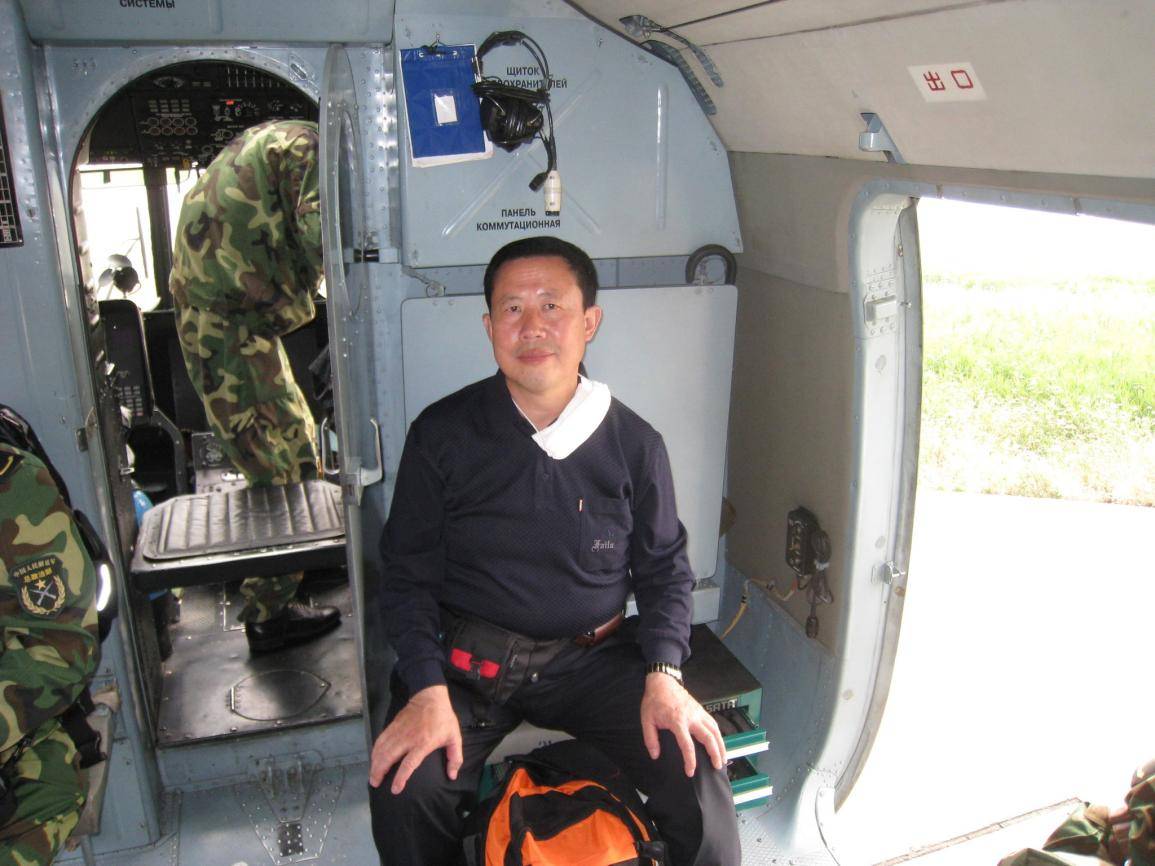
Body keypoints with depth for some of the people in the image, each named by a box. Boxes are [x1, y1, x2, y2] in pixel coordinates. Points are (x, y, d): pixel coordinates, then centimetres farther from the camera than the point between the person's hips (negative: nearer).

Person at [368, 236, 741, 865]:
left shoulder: (634, 443, -2)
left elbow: (664, 568, 7)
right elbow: (408, 573, -1)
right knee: (403, 790, -23)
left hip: (593, 655, 1)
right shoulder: (441, 434, -5)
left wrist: (663, 675, -9)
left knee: (698, 776, -18)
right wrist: (428, 691, -14)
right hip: (470, 657, 0)